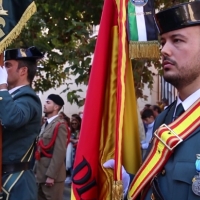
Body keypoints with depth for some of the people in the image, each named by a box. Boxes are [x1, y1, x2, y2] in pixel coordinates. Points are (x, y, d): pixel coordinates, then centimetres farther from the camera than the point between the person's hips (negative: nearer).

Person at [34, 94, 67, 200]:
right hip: (41, 174, 9)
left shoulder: (60, 126, -12)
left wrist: (51, 175, -21)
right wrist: (36, 171, 15)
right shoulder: (46, 125, 17)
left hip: (52, 175, -9)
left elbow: (60, 153, -19)